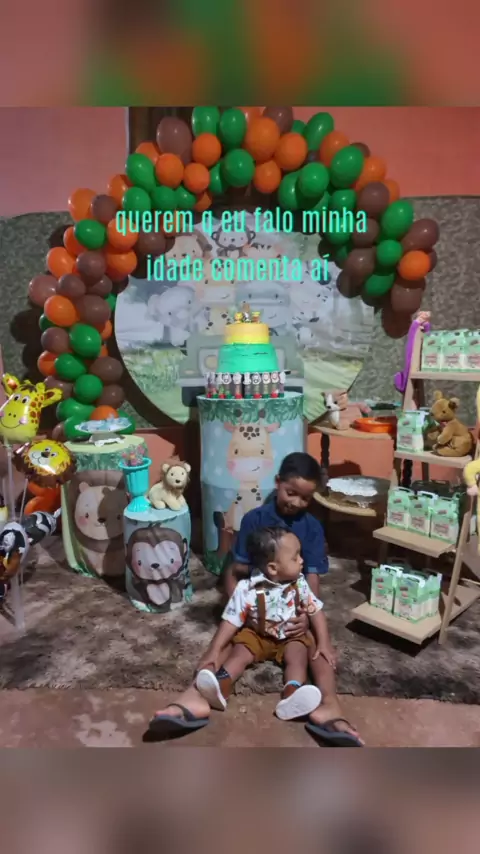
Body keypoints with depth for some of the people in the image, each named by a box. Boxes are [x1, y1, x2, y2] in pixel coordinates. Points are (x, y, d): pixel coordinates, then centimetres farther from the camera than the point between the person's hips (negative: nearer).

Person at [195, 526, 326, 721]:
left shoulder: (299, 584, -13)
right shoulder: (247, 589, -23)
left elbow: (316, 612, -4)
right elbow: (231, 621, -17)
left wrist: (323, 643, -12)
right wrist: (215, 650, -22)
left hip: (291, 637, 1)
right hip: (256, 636, -1)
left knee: (298, 657, -25)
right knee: (239, 654, -23)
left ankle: (291, 696, -49)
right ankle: (220, 687, -45)